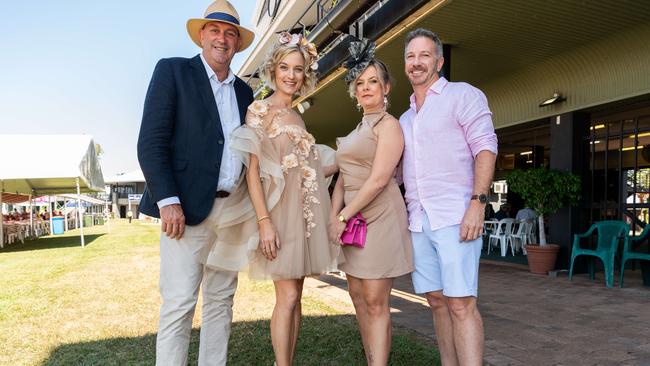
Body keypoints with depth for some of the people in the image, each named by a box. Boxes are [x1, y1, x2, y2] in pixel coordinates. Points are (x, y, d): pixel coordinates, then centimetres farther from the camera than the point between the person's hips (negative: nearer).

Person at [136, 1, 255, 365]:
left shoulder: (244, 91, 17)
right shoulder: (172, 71, 1)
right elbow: (151, 143, -7)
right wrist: (168, 201, -17)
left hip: (232, 210, 6)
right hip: (187, 208, -5)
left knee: (221, 300, 11)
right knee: (179, 303, -4)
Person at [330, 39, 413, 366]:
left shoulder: (388, 125, -6)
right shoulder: (357, 131, 19)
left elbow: (379, 179, -16)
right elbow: (343, 179, 15)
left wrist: (343, 216, -14)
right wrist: (334, 218, 1)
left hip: (379, 217, -8)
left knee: (375, 302, -6)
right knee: (358, 296, 11)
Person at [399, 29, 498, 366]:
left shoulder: (463, 95, 2)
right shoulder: (406, 117, 21)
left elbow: (486, 148, -7)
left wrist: (478, 202, -18)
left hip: (455, 217, -6)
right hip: (418, 221, 6)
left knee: (461, 304, -10)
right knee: (437, 301, 9)